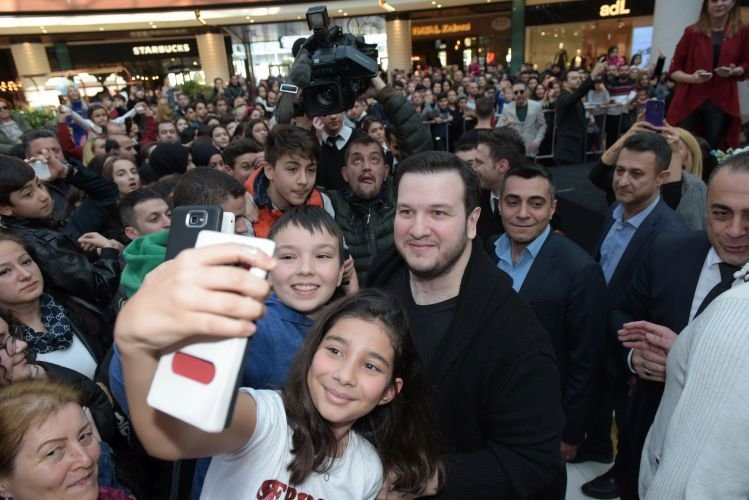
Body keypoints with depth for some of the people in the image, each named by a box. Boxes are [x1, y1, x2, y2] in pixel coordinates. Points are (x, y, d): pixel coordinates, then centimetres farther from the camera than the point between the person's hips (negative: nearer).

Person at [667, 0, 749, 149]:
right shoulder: (692, 32, 2)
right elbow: (674, 70, 5)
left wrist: (734, 71, -6)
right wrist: (692, 77, -14)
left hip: (722, 103, 1)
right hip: (689, 101, -1)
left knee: (711, 150, 2)